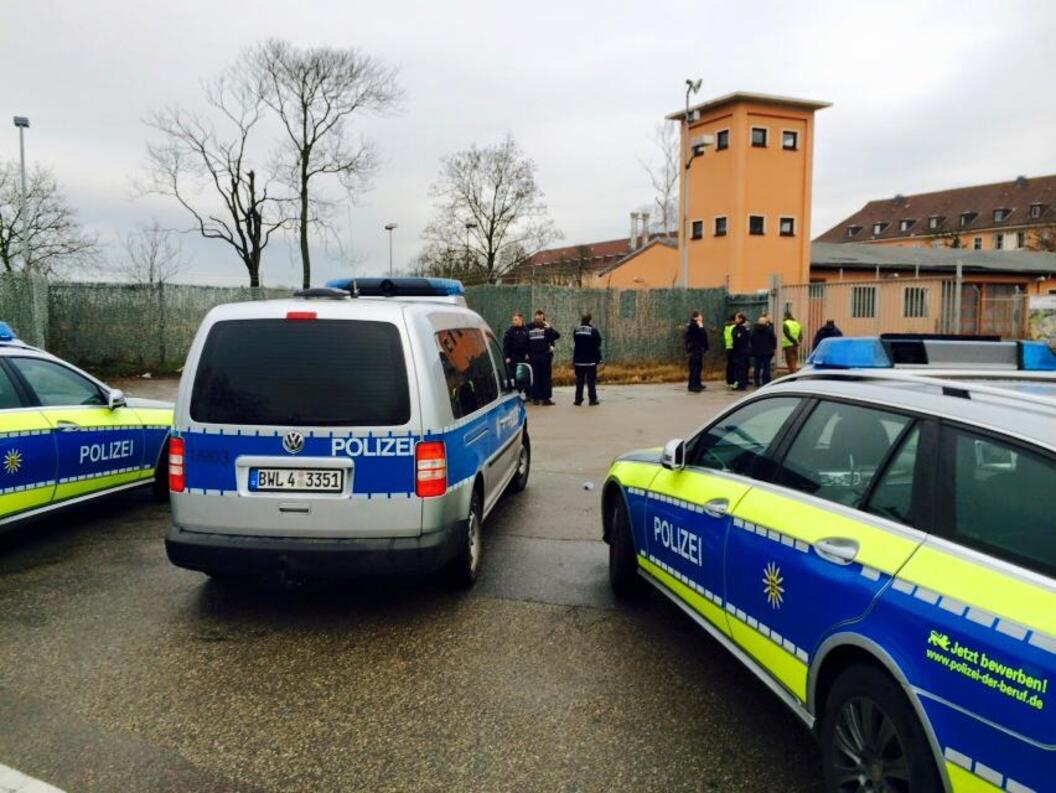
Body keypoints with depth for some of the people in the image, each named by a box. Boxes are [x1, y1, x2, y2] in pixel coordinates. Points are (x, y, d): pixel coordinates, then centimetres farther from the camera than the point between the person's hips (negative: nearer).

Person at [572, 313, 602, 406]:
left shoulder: (576, 331, 2)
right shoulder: (594, 331, -7)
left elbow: (574, 345, 9)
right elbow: (598, 345, -3)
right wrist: (599, 358, 7)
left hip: (579, 360, 2)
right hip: (591, 360, -2)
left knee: (579, 380, 7)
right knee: (591, 380, 1)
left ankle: (578, 399, 7)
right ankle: (593, 399, 1)